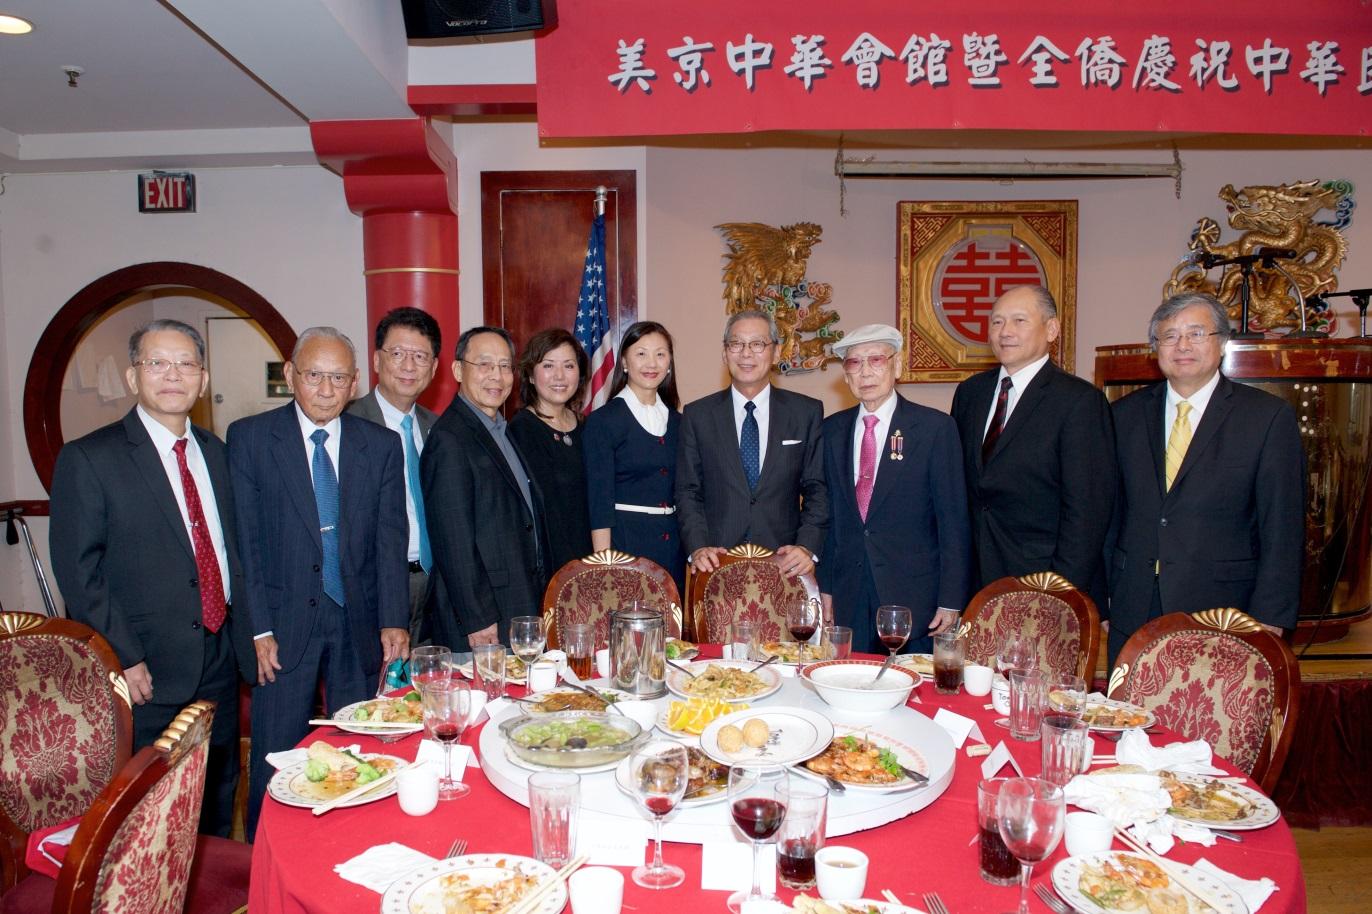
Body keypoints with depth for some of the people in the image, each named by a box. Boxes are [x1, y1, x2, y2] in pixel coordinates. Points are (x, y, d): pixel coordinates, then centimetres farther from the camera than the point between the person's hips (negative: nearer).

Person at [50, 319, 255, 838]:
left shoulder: (215, 452, 9)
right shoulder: (88, 459, -9)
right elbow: (79, 573, -11)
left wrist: (244, 637, 7)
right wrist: (124, 660, -15)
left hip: (218, 664, 6)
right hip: (146, 676, -5)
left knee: (219, 796, 19)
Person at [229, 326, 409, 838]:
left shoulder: (382, 446, 5)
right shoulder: (249, 437, -1)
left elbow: (390, 539, 2)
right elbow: (244, 540, -4)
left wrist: (394, 621, -7)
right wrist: (260, 627, -9)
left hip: (359, 624, 2)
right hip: (285, 623, -2)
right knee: (276, 762, 6)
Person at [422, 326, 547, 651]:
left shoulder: (502, 431, 14)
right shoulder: (449, 439, -15)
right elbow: (453, 541, -18)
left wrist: (537, 605, 16)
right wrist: (477, 620, -18)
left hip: (521, 612, 9)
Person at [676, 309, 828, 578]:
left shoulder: (807, 412, 3)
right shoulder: (697, 415, 4)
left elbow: (817, 489, 2)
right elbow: (687, 492, 3)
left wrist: (807, 547, -12)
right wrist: (698, 548, -12)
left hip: (784, 563, 0)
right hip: (716, 564, 0)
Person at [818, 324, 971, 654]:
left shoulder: (935, 427, -5)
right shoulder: (832, 430, 7)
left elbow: (953, 519, -6)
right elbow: (829, 512, 10)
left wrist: (951, 601, -8)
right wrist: (825, 587, 6)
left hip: (914, 596, -3)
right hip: (848, 598, 3)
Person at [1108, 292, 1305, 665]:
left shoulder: (1269, 417, -2)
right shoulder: (1127, 414, 7)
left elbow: (1283, 531, -4)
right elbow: (1110, 513, 8)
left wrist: (1269, 620, -8)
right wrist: (1100, 599, 6)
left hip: (1221, 615, -2)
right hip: (1133, 613, 3)